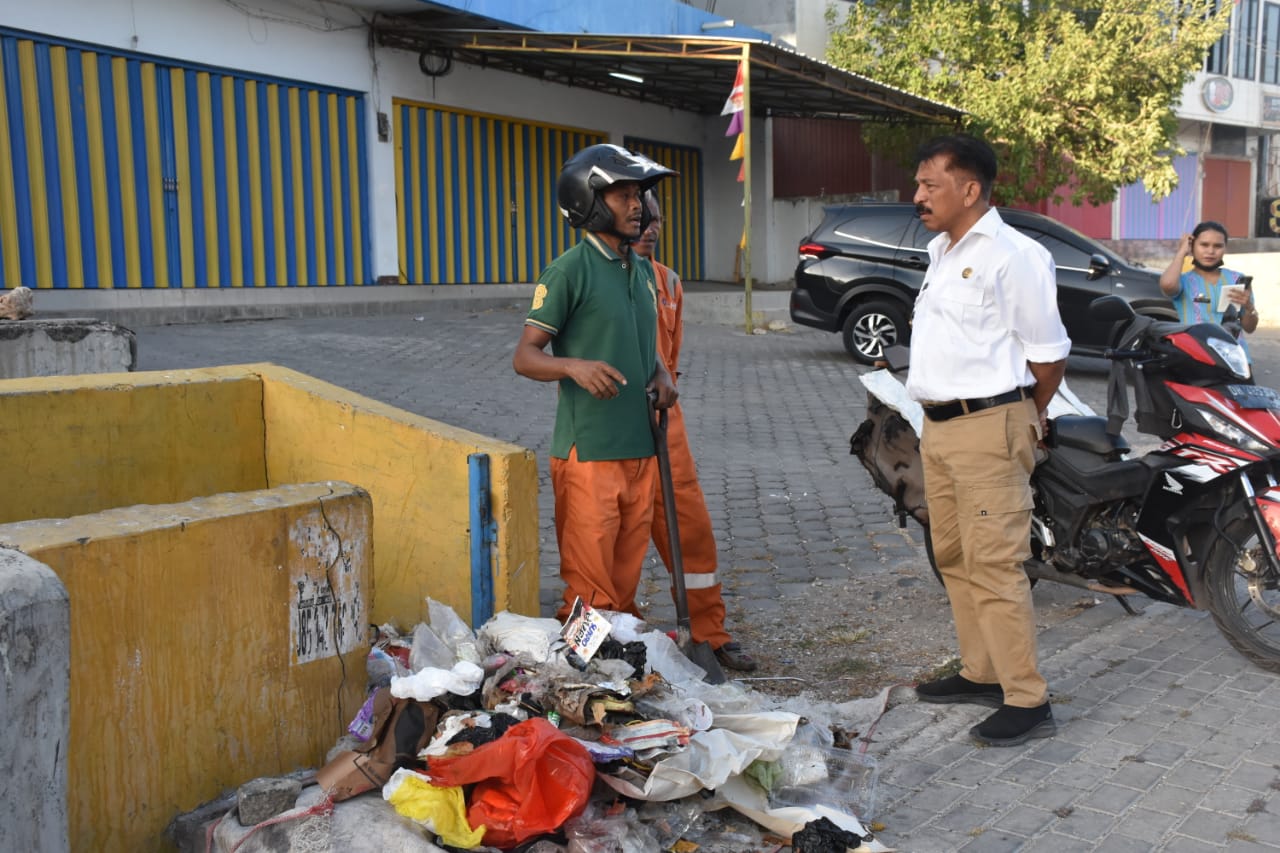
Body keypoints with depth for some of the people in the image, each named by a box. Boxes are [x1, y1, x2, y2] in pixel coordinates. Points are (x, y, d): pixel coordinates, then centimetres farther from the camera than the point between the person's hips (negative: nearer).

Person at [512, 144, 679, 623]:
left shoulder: (643, 272, 15)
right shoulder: (570, 270, -9)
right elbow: (525, 357, -10)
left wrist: (661, 374, 6)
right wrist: (575, 367, -28)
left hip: (640, 447, 7)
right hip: (589, 449, -7)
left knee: (627, 573, 16)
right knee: (589, 583, -3)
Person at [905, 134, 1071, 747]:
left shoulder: (1013, 255, -13)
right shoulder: (940, 251, 16)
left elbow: (1049, 354, -9)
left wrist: (1022, 419, 5)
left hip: (988, 427, -9)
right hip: (939, 427, 9)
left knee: (994, 564, -8)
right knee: (953, 557, 15)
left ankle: (1027, 701, 1)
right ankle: (981, 673, 27)